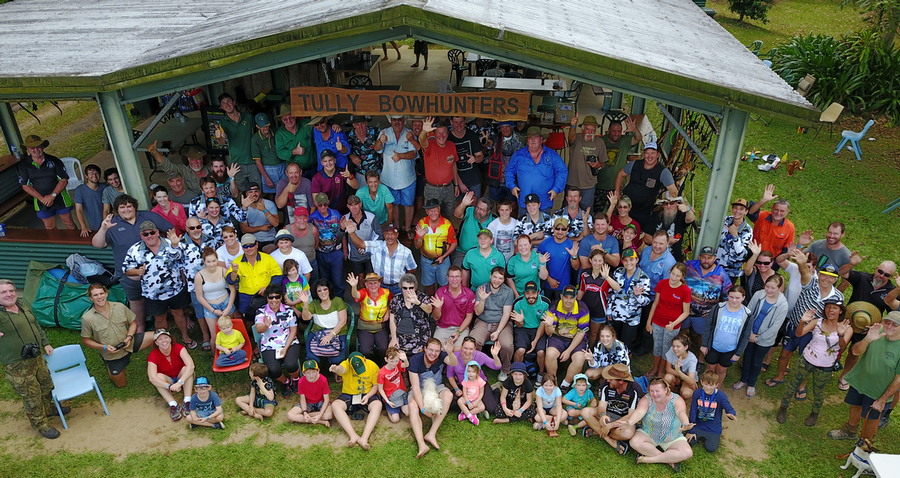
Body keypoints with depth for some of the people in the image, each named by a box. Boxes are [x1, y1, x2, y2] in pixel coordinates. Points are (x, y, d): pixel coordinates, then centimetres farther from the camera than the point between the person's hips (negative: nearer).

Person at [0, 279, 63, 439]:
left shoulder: (23, 305, 5)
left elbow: (37, 325, 17)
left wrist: (45, 343, 18)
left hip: (37, 357, 8)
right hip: (17, 366, -7)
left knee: (46, 384, 25)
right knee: (31, 395, 5)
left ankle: (48, 408, 50)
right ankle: (41, 424, 23)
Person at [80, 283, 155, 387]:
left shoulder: (120, 307, -10)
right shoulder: (87, 318, -17)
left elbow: (133, 323, 2)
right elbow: (85, 340, -6)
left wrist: (129, 337, -16)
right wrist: (104, 347, -20)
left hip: (129, 343, 2)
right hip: (112, 354, -2)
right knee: (121, 384, 9)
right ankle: (110, 369, 39)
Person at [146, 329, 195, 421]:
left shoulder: (178, 348, -20)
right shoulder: (153, 355, -19)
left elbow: (191, 365, -34)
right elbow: (152, 377, -33)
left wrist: (180, 382, -46)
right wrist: (170, 386, -43)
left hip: (182, 378, 0)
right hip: (166, 382, 0)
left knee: (186, 368, -29)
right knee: (159, 376, -29)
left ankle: (187, 403, -33)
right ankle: (174, 406, -34)